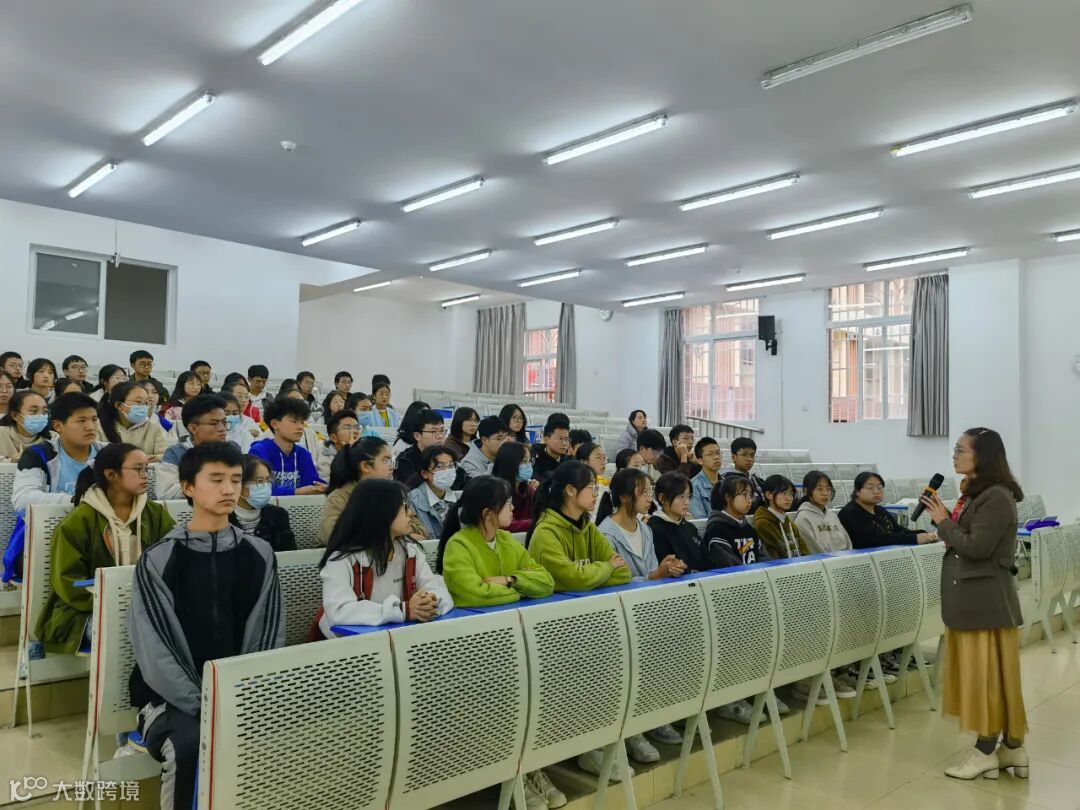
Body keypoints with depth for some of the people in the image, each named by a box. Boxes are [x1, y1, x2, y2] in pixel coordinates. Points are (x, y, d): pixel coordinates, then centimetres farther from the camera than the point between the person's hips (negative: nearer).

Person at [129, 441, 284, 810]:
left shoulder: (259, 555, 4)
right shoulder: (158, 560, -5)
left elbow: (269, 636, 2)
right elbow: (154, 650, -10)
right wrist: (203, 704, -19)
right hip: (173, 696, -2)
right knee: (191, 745, -32)